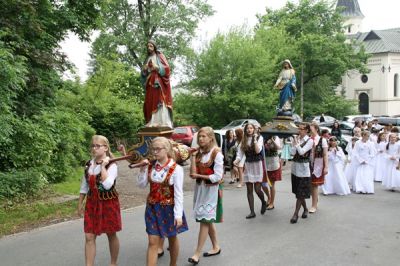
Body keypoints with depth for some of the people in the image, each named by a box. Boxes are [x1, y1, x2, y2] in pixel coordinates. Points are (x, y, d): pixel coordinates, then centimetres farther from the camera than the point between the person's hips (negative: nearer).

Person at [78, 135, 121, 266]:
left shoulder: (111, 165, -15)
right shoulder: (89, 164, 3)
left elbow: (107, 185, -30)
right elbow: (84, 185, 12)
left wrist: (103, 166, -26)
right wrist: (80, 203, 12)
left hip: (108, 203, -4)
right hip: (92, 203, 4)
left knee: (111, 235, 11)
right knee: (89, 237, 0)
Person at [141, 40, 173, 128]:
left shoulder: (160, 56, 6)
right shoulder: (147, 59, 21)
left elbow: (167, 68, -4)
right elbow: (143, 74, 19)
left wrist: (157, 68, -17)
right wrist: (144, 70, -2)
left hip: (159, 82, -5)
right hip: (150, 83, 5)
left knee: (160, 101, -14)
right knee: (151, 102, -3)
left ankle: (164, 123, -17)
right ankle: (152, 123, -4)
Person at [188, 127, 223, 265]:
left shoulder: (217, 154, -12)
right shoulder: (198, 153, 4)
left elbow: (217, 177, -17)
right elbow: (193, 173, -4)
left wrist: (199, 175, -12)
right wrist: (193, 156, -10)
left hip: (211, 189, -6)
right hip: (200, 188, 6)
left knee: (205, 220, -5)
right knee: (208, 220, 14)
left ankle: (197, 253, 0)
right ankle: (216, 247, 30)